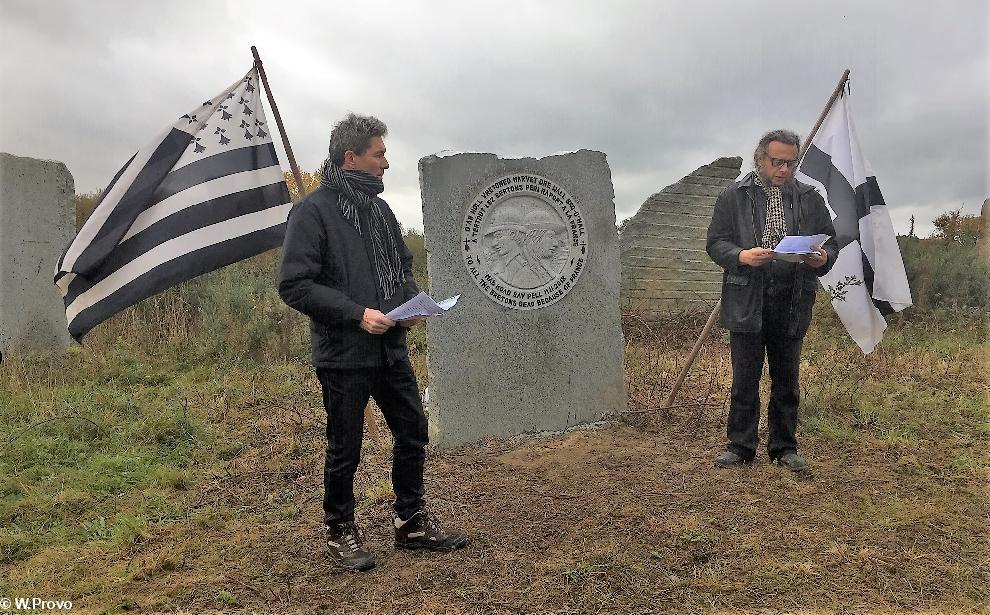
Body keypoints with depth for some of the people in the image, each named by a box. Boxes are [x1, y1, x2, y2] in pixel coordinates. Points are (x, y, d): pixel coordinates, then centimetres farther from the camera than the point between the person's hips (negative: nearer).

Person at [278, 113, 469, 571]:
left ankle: (411, 521, 31)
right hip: (344, 356, -7)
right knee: (344, 450, 7)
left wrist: (411, 301, 0)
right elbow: (294, 285, -17)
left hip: (391, 349, 7)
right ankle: (340, 531, 28)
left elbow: (403, 267, 21)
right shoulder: (313, 211, -12)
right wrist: (357, 314, -22)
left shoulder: (379, 209, 10)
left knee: (413, 434, 13)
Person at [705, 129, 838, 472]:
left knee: (786, 380, 10)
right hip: (746, 302, -2)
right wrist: (742, 256, -20)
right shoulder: (733, 197, 4)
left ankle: (784, 447, 21)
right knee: (744, 379, 3)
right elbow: (715, 243, 0)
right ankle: (740, 446, 14)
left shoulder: (810, 199, 12)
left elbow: (830, 240, 14)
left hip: (792, 304, 2)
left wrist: (823, 258, -9)